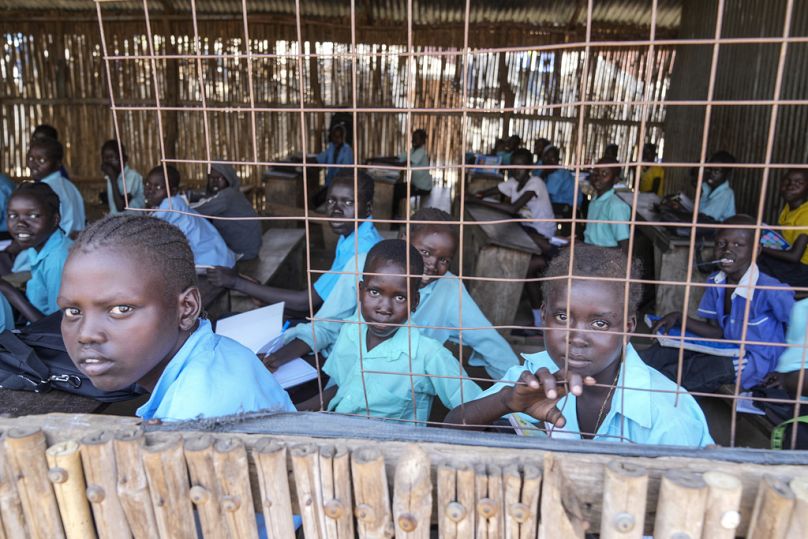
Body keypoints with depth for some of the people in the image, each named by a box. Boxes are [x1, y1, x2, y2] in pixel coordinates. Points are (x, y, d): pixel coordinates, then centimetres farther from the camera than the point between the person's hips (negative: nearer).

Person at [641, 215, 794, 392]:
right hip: (726, 349, 6)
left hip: (755, 361, -6)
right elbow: (717, 331, 2)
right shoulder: (715, 282, -3)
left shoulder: (770, 291, -22)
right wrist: (678, 318, -11)